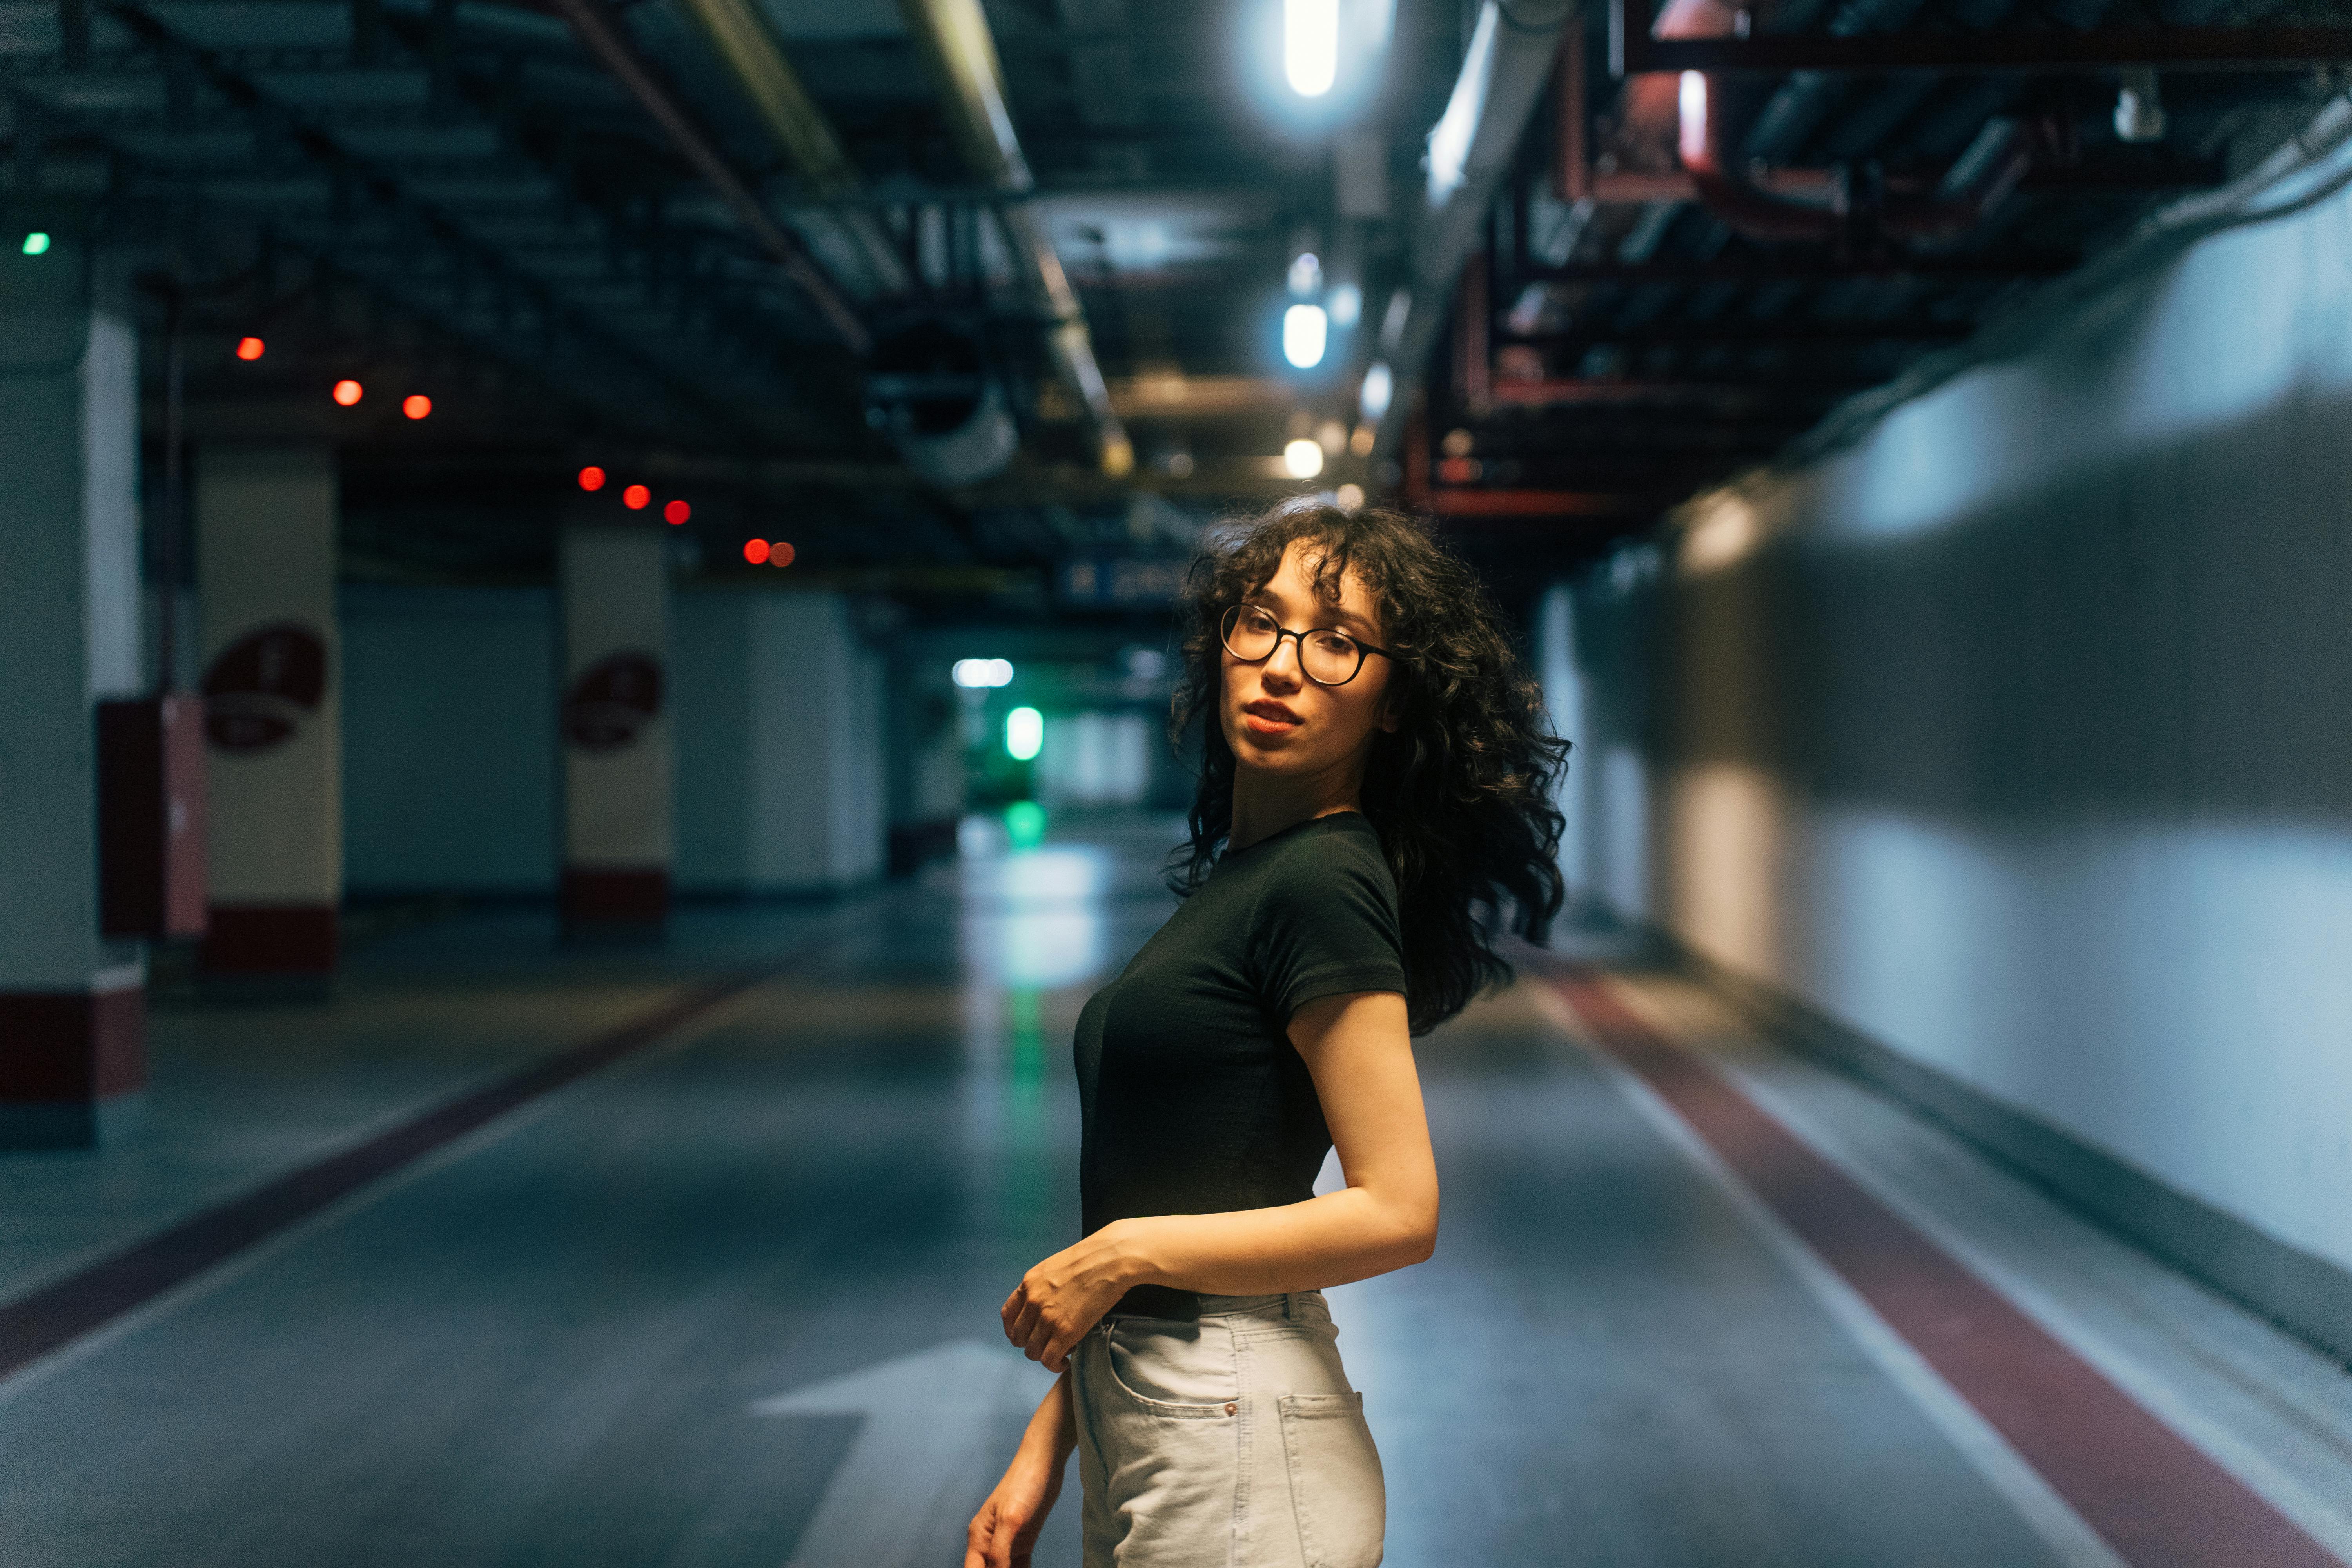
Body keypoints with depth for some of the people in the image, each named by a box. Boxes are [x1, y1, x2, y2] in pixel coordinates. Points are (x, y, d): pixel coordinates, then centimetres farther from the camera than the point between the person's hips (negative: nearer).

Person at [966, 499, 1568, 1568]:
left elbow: (1397, 1211, -19)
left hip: (1235, 1454, -8)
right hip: (1138, 1419, 8)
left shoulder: (1320, 885, -14)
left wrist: (1121, 1252, -12)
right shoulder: (1237, 872, 12)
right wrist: (1045, 1451, 11)